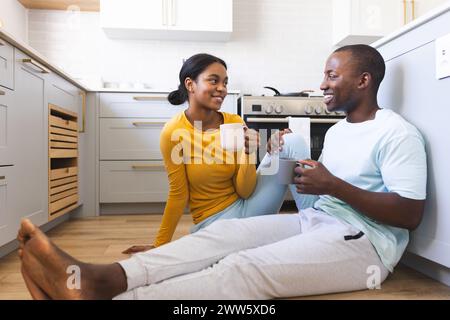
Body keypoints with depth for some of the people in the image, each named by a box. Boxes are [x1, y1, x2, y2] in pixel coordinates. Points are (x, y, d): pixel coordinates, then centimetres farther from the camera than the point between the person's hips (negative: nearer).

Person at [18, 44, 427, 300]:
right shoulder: (337, 130, 20)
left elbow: (410, 214, -12)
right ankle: (101, 278, -32)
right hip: (315, 221, 7)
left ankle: (99, 293, -40)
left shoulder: (397, 133, -5)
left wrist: (334, 186, -18)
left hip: (364, 240, -6)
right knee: (226, 232, -20)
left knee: (247, 267, -32)